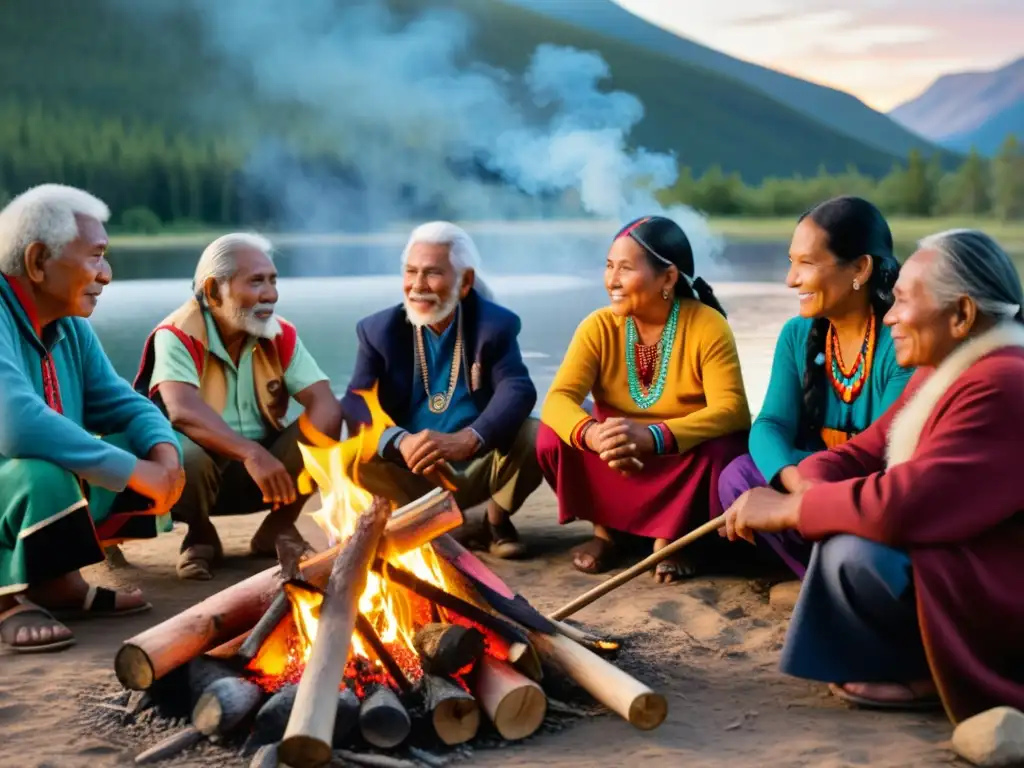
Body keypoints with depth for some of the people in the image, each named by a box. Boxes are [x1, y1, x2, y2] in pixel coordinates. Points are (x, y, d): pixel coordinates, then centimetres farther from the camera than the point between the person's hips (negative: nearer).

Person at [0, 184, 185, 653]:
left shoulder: (69, 327, 6)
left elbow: (123, 406, 9)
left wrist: (164, 452, -14)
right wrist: (133, 471, -31)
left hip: (48, 493, 9)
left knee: (144, 450, 1)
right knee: (42, 475, -36)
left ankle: (55, 583, 4)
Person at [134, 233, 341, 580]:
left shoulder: (281, 336, -2)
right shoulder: (178, 335, -16)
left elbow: (325, 404, -14)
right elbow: (183, 410, -33)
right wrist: (250, 454, -47)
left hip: (267, 463, 4)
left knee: (328, 425, -19)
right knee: (182, 457, -37)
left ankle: (279, 529, 3)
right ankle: (201, 537, -3)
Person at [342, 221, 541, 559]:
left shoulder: (496, 324, -6)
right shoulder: (379, 329, -3)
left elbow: (517, 390, -22)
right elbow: (356, 403, -13)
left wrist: (465, 440, -42)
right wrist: (401, 442, -36)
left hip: (480, 467, 0)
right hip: (411, 475, 1)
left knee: (533, 436, -28)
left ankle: (497, 520, 2)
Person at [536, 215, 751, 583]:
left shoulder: (707, 326, -18)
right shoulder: (599, 327, -10)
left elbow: (731, 409, -28)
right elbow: (558, 399, -19)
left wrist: (652, 437, -44)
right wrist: (593, 434, -43)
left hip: (684, 464, -2)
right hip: (615, 471, 2)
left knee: (721, 450, -32)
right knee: (552, 439, -22)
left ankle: (671, 537, -3)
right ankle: (605, 530, 2)